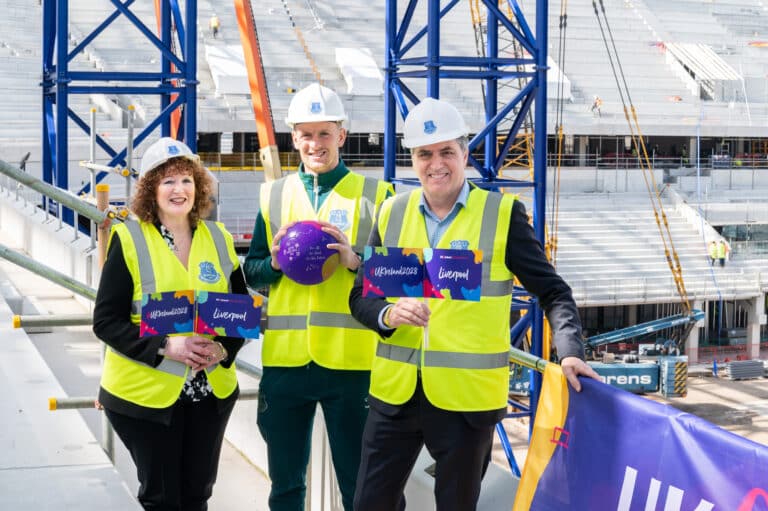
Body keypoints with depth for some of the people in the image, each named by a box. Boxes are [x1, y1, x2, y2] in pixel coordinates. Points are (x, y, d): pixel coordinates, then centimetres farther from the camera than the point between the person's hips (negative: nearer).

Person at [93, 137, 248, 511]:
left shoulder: (218, 238, 4)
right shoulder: (129, 240, -9)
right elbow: (106, 321, -12)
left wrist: (224, 347, -11)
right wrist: (165, 346, -24)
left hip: (211, 391, 4)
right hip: (144, 393, -4)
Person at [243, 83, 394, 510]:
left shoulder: (375, 195, 1)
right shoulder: (274, 195, 10)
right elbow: (252, 273, 13)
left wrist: (355, 260, -17)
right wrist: (275, 262, -7)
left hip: (351, 358, -3)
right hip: (285, 357, 3)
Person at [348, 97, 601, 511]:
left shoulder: (503, 214, -4)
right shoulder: (392, 212, 6)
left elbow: (552, 293, -2)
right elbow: (361, 296, 9)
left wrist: (570, 352, -18)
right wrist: (389, 314, -13)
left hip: (468, 398, -3)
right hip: (394, 394, 3)